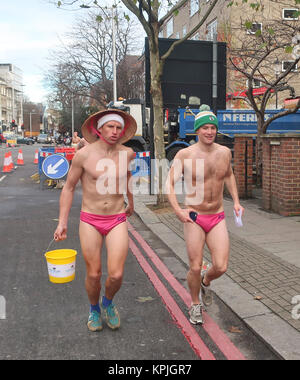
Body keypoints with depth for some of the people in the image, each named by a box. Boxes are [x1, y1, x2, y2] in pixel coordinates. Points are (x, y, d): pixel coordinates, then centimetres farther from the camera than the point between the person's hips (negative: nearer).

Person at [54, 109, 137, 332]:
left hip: (117, 221, 2)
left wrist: (131, 204, 33)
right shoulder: (84, 155, -9)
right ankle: (94, 309, 36)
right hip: (90, 222, -1)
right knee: (94, 274, 6)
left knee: (116, 275, -8)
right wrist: (62, 223, -4)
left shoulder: (127, 154, -1)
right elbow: (69, 188, 1)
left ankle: (108, 302, 27)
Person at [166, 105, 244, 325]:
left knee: (221, 267, -4)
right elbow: (169, 183, -7)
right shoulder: (185, 155, -9)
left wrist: (236, 201, 12)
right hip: (194, 218, -3)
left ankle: (206, 282, 32)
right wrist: (178, 210, -20)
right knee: (195, 267, 3)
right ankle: (195, 305, 30)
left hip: (218, 218, 3)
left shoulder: (225, 152, 3)